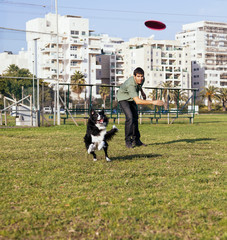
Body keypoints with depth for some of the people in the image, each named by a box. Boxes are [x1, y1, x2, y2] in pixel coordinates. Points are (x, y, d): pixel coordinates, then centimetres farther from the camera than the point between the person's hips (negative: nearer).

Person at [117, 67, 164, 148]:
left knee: (135, 118, 6)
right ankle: (128, 141, -13)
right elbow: (137, 101, -50)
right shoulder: (130, 85, -42)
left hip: (132, 98, 7)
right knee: (130, 118, -22)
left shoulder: (142, 79, -18)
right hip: (123, 98, -7)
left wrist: (142, 92, 16)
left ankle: (136, 140, 15)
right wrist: (153, 102, -52)